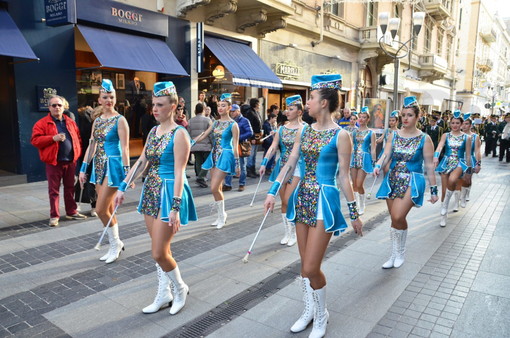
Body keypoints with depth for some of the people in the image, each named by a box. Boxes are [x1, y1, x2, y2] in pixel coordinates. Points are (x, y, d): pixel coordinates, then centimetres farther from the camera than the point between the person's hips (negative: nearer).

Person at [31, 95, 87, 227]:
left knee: (70, 188, 13)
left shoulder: (70, 122, 12)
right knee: (54, 190, 3)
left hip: (71, 161, 4)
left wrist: (78, 153, 7)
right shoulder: (42, 123, -2)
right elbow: (35, 140, -9)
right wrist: (53, 138, -21)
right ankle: (54, 216, 11)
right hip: (54, 162, -4)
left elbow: (77, 138, 18)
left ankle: (71, 212, 25)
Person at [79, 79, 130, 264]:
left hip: (113, 165, -7)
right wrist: (83, 168, 10)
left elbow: (125, 148, -14)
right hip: (99, 166, 7)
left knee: (101, 210, -7)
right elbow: (91, 146, 13)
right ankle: (115, 244, 25)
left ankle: (116, 243, 13)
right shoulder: (97, 121, 11)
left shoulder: (120, 120, -9)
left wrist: (126, 171, -19)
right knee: (108, 209, 12)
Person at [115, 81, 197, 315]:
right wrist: (123, 187, 12)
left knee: (159, 253, -4)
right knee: (159, 250, 13)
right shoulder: (153, 131, 10)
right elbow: (141, 162, 14)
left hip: (169, 193, -7)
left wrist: (176, 207, -22)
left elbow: (179, 173, -18)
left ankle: (180, 288, 23)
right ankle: (164, 294, 29)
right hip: (151, 192, 7)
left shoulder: (179, 134, -13)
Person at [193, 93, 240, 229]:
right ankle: (221, 216, 23)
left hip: (225, 156, -7)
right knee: (218, 188, 10)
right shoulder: (216, 123, 11)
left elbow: (235, 145, -8)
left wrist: (237, 164, -8)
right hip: (214, 155, 7)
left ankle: (222, 215, 6)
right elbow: (203, 135, 11)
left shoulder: (233, 125, -7)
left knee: (214, 188, -13)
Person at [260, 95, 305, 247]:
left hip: (297, 168, -5)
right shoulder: (281, 129, 8)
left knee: (288, 201, -11)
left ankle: (293, 233, 7)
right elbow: (273, 147, 2)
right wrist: (264, 163, -9)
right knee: (284, 202, 8)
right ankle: (287, 233, 22)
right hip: (282, 167, 5)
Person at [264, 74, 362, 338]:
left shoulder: (340, 135, -10)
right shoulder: (303, 131, 7)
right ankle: (309, 310, 35)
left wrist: (354, 213, -4)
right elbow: (290, 164, 8)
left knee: (311, 268, -5)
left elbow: (344, 177, -7)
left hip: (324, 200, -6)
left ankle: (321, 316, 22)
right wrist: (273, 192, 1)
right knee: (305, 265, 14)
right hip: (302, 198, 6)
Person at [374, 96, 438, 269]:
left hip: (412, 182, -4)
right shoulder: (393, 135, 5)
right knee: (395, 219, 10)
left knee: (398, 217, -19)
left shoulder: (424, 139, -3)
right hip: (392, 180, 4)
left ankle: (400, 253, 6)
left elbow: (429, 166, -1)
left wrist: (433, 190, 1)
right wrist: (378, 166, -25)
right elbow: (386, 154, -3)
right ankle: (394, 255, 26)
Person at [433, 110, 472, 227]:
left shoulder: (466, 138, 2)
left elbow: (468, 156, 5)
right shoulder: (445, 135, 3)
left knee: (452, 180, -35)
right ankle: (443, 215, 19)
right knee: (444, 190, 3)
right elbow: (439, 146, -15)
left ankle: (446, 203, -13)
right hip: (446, 163, 2)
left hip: (459, 163, -2)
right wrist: (436, 157, -36)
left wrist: (468, 171, 6)